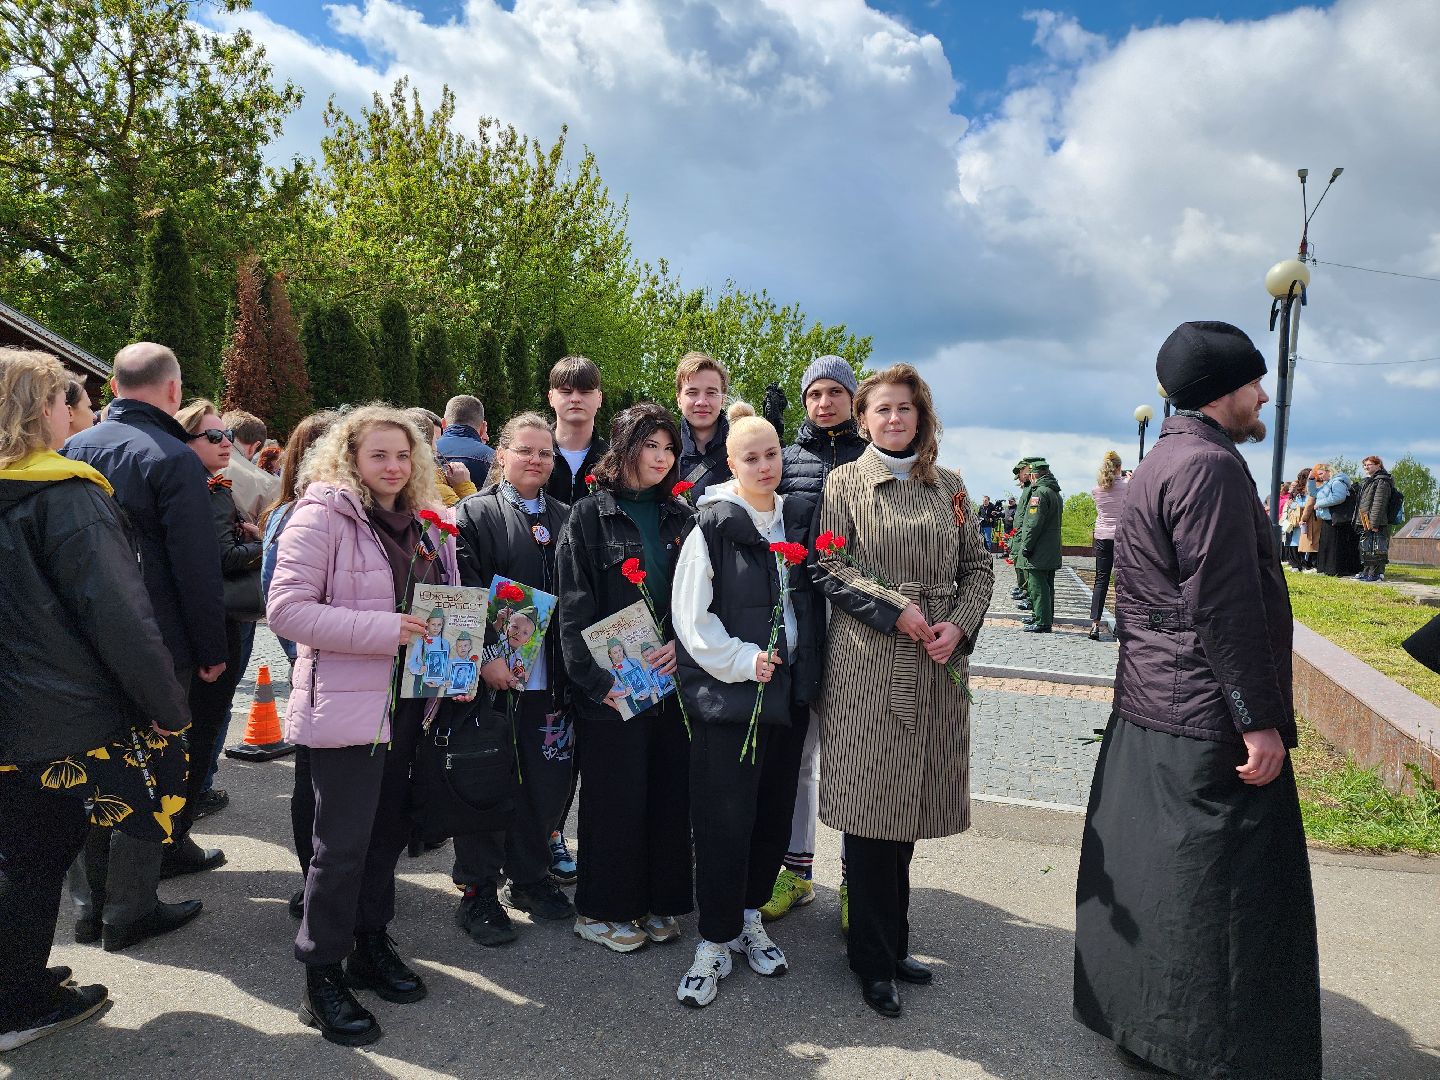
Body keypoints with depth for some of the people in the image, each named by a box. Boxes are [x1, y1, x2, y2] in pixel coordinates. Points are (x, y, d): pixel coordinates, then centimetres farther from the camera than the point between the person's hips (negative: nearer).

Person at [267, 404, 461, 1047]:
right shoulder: (323, 515, -11)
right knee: (342, 843, 0)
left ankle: (370, 943, 34)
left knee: (389, 829, 17)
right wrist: (381, 629, -24)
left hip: (409, 702, 7)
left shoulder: (424, 520, 11)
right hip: (348, 704, -7)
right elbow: (285, 608, -18)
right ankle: (321, 977, 16)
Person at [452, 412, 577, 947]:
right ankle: (477, 893, 21)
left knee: (546, 782, 11)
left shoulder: (565, 519, 11)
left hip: (548, 678, 5)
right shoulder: (474, 514, -3)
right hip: (492, 675, -4)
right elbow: (463, 594, -11)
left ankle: (528, 878, 31)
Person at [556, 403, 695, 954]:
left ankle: (659, 901, 25)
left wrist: (683, 642, -9)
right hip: (612, 682, -4)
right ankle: (602, 909, 21)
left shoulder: (681, 516, 10)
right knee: (616, 797, 3)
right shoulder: (589, 515, -2)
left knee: (670, 791, 8)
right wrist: (594, 678, -15)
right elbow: (574, 605, -7)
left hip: (671, 676, 4)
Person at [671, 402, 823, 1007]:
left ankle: (749, 916, 32)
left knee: (775, 813, 13)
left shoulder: (798, 520, 9)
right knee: (725, 820, -1)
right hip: (728, 693, -5)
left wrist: (806, 666, 9)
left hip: (789, 688, 6)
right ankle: (715, 943, 13)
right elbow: (690, 616, -10)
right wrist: (742, 661, -15)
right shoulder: (712, 527, -8)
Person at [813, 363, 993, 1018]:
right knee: (871, 806, -1)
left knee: (908, 805, 10)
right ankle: (875, 962, 14)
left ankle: (891, 944, 27)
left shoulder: (949, 487, 12)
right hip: (866, 665, -4)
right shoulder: (845, 484, 2)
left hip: (935, 668, 4)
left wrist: (959, 626, -5)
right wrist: (896, 612, -14)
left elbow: (978, 568, 12)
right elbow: (830, 570, -5)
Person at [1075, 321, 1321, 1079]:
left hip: (1147, 710, 10)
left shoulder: (1158, 463, 15)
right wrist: (1260, 721, -17)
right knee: (1225, 895, 1)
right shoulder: (1210, 465, -16)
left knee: (1150, 876, 16)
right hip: (1208, 726, -10)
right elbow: (1225, 608, -21)